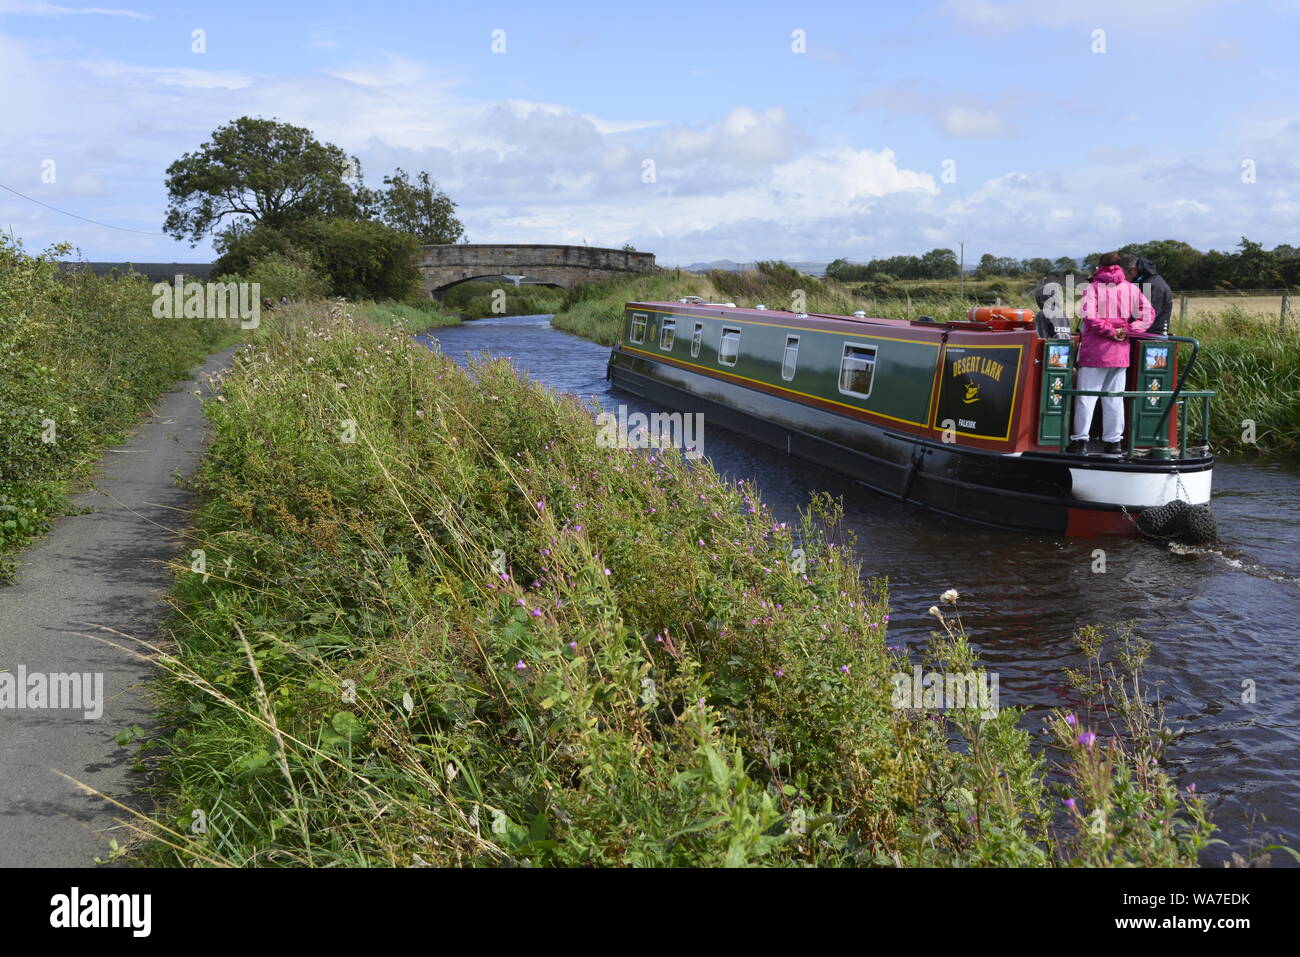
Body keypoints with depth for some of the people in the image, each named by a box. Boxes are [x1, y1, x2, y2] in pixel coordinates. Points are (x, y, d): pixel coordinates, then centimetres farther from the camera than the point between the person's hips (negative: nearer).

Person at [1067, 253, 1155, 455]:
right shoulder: (1131, 289, 10)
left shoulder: (1093, 288, -2)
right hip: (1120, 352, 4)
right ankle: (1113, 442, 10)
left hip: (1094, 351, -4)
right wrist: (1127, 331, -2)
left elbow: (1088, 316, -17)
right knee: (1114, 398, 9)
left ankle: (1080, 440, -3)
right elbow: (1148, 314, 2)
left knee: (1086, 396, 0)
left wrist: (1109, 331, -9)